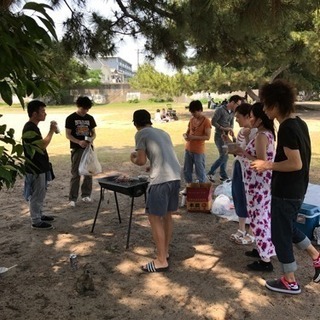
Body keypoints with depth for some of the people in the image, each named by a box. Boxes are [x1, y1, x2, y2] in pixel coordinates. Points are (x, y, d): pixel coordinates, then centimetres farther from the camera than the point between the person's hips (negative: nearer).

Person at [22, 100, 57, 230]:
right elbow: (43, 144, -25)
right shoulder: (29, 129, -21)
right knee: (36, 195, 0)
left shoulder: (33, 127, 11)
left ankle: (39, 215, 33)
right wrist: (51, 131, -16)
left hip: (40, 166, 10)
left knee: (40, 193, 20)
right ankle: (36, 222, 10)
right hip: (35, 168, -10)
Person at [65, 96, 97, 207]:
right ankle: (72, 198, 3)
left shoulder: (90, 118, 7)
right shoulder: (71, 118, -5)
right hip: (77, 149, -4)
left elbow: (93, 132, 11)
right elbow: (68, 134, -7)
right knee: (75, 174, -3)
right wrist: (79, 142, -22)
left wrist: (91, 139, -12)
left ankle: (86, 195, 22)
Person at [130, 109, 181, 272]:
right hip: (176, 177, 8)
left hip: (161, 180, -8)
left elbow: (142, 161, -4)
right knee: (167, 216, 19)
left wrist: (133, 159, 18)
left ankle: (161, 261, 9)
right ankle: (165, 252, 32)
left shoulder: (141, 134, 2)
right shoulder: (163, 133, 22)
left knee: (155, 218, 3)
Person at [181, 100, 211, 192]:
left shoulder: (206, 121, -13)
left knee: (200, 172, 1)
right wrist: (186, 135, -6)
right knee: (186, 170, 16)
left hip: (199, 151, -7)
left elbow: (207, 136, -18)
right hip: (188, 149, 7)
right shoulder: (191, 119, 7)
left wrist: (194, 137, -24)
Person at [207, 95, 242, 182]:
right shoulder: (220, 110, -16)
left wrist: (231, 130, -6)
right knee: (223, 156, -10)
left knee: (225, 156, 11)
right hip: (219, 136, -8)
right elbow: (213, 122, -16)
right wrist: (223, 128, -19)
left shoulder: (232, 112, 7)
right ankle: (210, 173, 2)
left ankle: (223, 175, 22)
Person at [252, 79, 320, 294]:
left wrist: (268, 165, -16)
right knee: (289, 228, 26)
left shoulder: (287, 129, -23)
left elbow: (295, 163, -25)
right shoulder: (299, 123, 6)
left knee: (280, 234, 6)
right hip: (297, 189, 9)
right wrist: (272, 163, 16)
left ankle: (290, 282, 21)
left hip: (286, 191, -9)